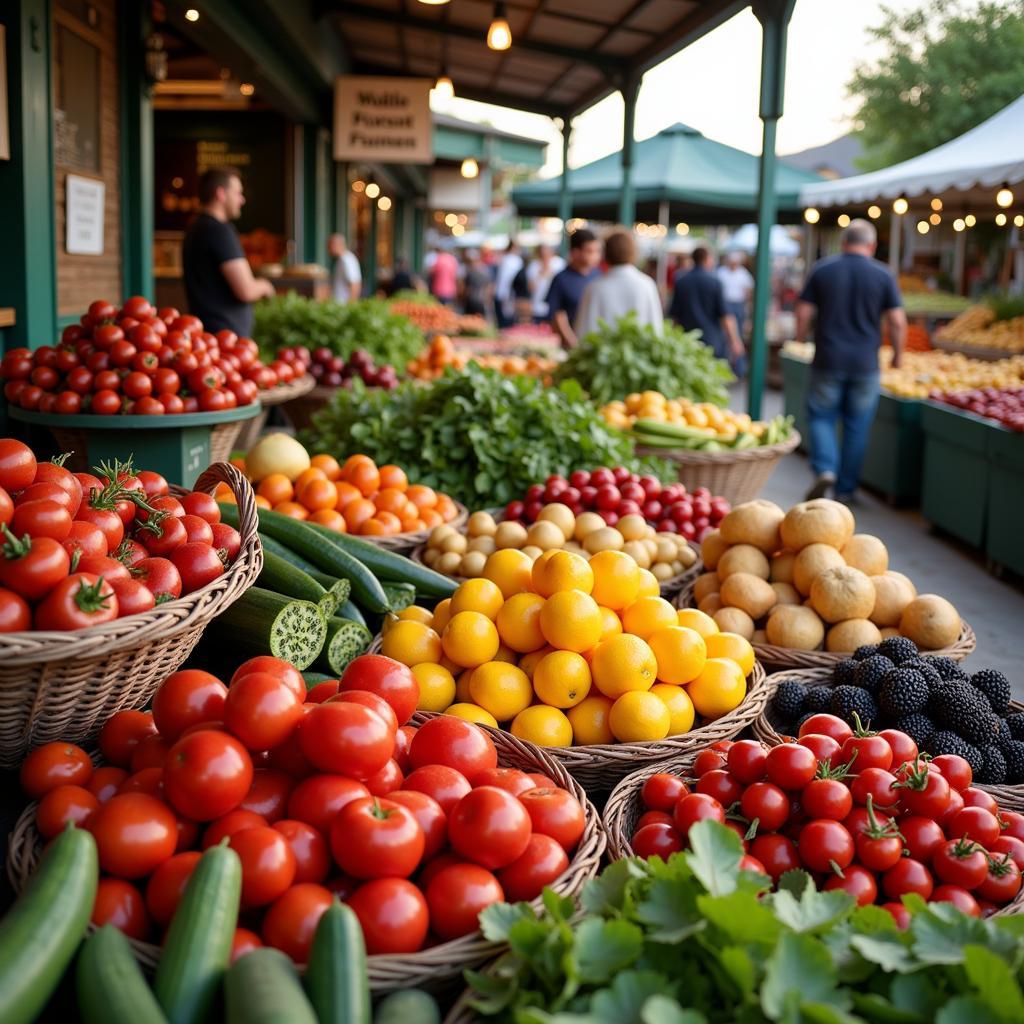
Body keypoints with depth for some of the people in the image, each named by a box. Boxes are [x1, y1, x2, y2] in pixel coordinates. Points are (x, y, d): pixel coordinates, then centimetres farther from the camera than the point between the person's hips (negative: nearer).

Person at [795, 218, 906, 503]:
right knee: (857, 427, 8)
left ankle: (825, 469, -11)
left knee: (821, 416, 12)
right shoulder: (883, 274, -1)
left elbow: (803, 312, 0)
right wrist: (898, 353, 9)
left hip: (828, 360, 0)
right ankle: (845, 490, 13)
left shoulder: (822, 270, 0)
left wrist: (801, 342, 15)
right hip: (866, 363, 0)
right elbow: (897, 321, -4)